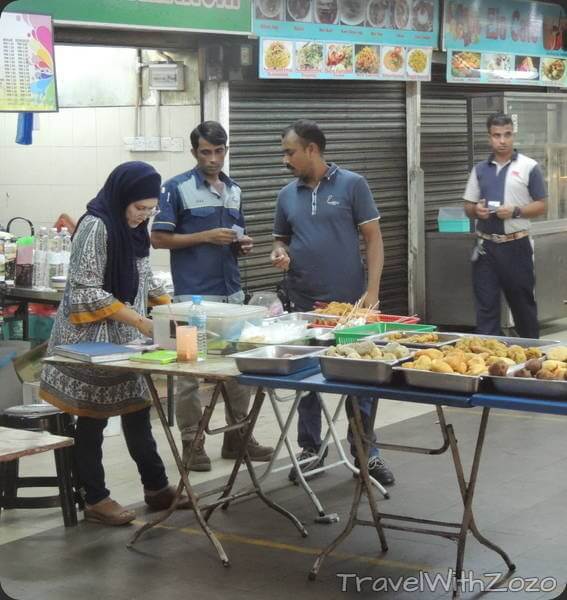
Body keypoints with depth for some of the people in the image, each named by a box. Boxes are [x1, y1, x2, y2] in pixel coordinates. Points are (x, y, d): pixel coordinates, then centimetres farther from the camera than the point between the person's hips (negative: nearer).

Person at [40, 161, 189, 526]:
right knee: (93, 418, 2)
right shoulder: (95, 227, -18)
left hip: (125, 338, 8)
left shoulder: (134, 229, 8)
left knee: (137, 409, 13)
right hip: (92, 338, -8)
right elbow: (88, 292, -22)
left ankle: (157, 488, 23)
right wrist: (141, 322, -24)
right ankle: (96, 500, 11)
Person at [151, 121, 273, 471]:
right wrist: (206, 236, -14)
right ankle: (191, 441, 8)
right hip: (193, 295, -6)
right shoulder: (177, 188, -4)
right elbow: (159, 238, -7)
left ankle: (237, 436, 20)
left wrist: (243, 244, 1)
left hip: (232, 292, 6)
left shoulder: (234, 190, 15)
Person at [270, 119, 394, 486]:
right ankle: (311, 451, 23)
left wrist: (372, 290, -12)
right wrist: (279, 253, -5)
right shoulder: (288, 195, 9)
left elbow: (373, 239, -4)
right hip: (304, 304, 4)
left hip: (350, 302, -4)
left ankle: (366, 453, 14)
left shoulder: (352, 185, -3)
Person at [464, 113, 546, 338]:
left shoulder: (528, 167, -1)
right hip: (486, 246, 3)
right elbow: (468, 206, 14)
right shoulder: (480, 169, 10)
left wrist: (515, 211, -17)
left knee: (523, 303, 10)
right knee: (485, 305, 0)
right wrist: (476, 210, -9)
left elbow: (541, 206, -1)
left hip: (516, 245, -3)